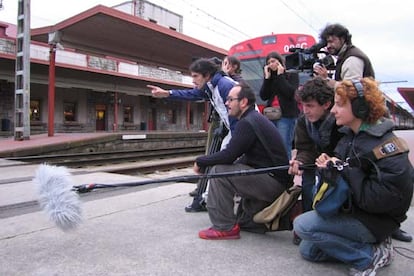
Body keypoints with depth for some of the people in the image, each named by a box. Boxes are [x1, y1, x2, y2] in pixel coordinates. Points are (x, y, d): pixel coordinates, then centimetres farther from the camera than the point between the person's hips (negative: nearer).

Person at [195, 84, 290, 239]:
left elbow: (228, 155, -21)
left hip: (273, 181, -10)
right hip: (275, 181, 10)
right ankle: (248, 220, 25)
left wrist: (200, 161, -6)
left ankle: (225, 228, -5)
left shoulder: (247, 123, -17)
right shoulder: (255, 118, 15)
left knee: (219, 171, -15)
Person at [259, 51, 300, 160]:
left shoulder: (292, 75, 5)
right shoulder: (269, 77, 17)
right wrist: (267, 77, 1)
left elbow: (290, 93, -12)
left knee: (284, 147, -10)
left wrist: (280, 75, -6)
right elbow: (263, 96, 6)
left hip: (286, 116, -4)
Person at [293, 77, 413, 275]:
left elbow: (376, 200, -28)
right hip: (350, 209, 9)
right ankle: (368, 244, 13)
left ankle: (371, 255, -6)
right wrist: (329, 167, -13)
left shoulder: (386, 147, -23)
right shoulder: (349, 135, 3)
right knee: (308, 251, 10)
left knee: (303, 224, -22)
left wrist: (344, 169, -25)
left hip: (375, 220, -8)